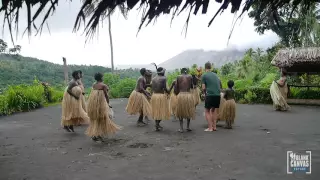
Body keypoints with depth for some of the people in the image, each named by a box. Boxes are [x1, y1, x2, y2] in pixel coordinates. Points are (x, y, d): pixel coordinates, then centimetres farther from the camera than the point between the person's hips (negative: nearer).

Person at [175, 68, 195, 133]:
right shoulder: (190, 77, 5)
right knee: (189, 111, 20)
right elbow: (191, 86, 13)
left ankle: (181, 128, 11)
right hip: (189, 95, 1)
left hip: (180, 95, 0)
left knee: (180, 112, 14)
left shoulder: (178, 77, 4)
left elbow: (176, 88, 3)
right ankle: (188, 126, 23)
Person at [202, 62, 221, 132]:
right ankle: (214, 126, 20)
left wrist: (205, 93, 14)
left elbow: (203, 88, -4)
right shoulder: (215, 75, 15)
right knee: (213, 110, 21)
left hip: (209, 95, -5)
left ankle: (210, 128, 3)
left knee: (207, 111, 9)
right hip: (217, 95, 5)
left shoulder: (204, 75, 0)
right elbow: (219, 85, 16)